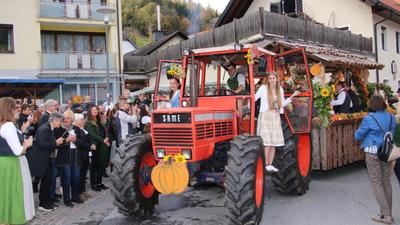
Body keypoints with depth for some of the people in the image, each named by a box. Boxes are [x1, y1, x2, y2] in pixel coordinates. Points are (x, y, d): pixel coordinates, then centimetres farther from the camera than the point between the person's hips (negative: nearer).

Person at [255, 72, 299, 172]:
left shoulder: (280, 90, 12)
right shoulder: (263, 88, -2)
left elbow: (283, 104, 17)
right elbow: (254, 98, -1)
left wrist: (292, 96, 13)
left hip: (276, 117, 5)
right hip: (265, 116, -5)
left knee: (274, 142, 4)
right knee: (267, 142, -10)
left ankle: (270, 164, 11)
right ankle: (266, 165, -3)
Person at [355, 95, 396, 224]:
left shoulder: (369, 119, -13)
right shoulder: (391, 117, 3)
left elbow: (357, 136, -5)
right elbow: (394, 133, 17)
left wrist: (368, 135, 14)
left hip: (373, 152, -5)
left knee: (376, 183, 2)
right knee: (386, 182, 14)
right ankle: (388, 214, 23)